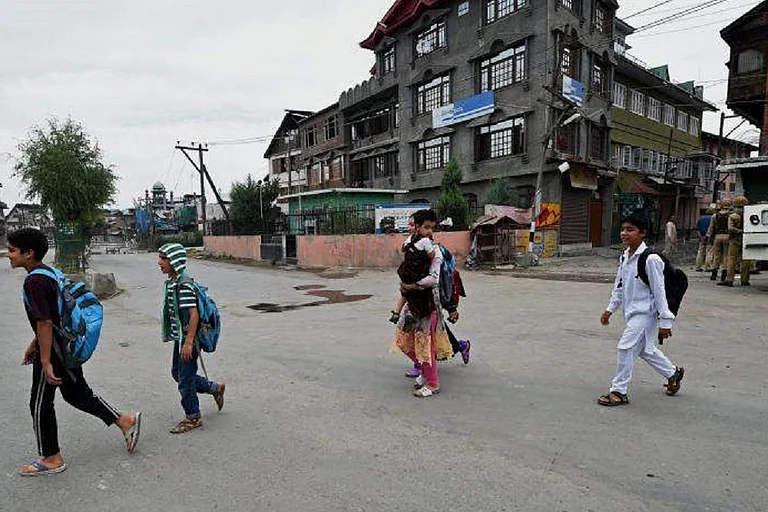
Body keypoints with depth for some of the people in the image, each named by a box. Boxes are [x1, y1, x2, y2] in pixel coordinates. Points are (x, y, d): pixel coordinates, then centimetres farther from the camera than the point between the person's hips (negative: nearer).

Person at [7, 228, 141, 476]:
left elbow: (45, 323, -25)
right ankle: (125, 421, 23)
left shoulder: (34, 281, -21)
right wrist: (34, 345, 25)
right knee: (76, 393, 19)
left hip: (55, 350, -9)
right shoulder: (48, 272, 10)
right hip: (68, 345, 9)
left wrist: (45, 362, -23)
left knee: (40, 404, 7)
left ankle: (51, 459, 22)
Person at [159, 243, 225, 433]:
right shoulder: (172, 282, 8)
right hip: (180, 337, 10)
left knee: (185, 378, 2)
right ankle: (215, 388, 35)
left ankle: (193, 418, 20)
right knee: (177, 372, 21)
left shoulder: (183, 285, -22)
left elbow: (194, 314, -26)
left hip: (187, 338, -10)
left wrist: (188, 343, -26)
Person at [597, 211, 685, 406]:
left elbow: (659, 291, -17)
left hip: (645, 312, -9)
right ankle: (673, 373, 45)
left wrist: (665, 321, -15)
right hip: (632, 311, 9)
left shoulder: (650, 259, -19)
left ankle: (619, 391, -2)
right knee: (645, 349, 20)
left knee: (626, 346, -12)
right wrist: (610, 309, 11)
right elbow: (619, 286, 14)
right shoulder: (625, 257, 5)